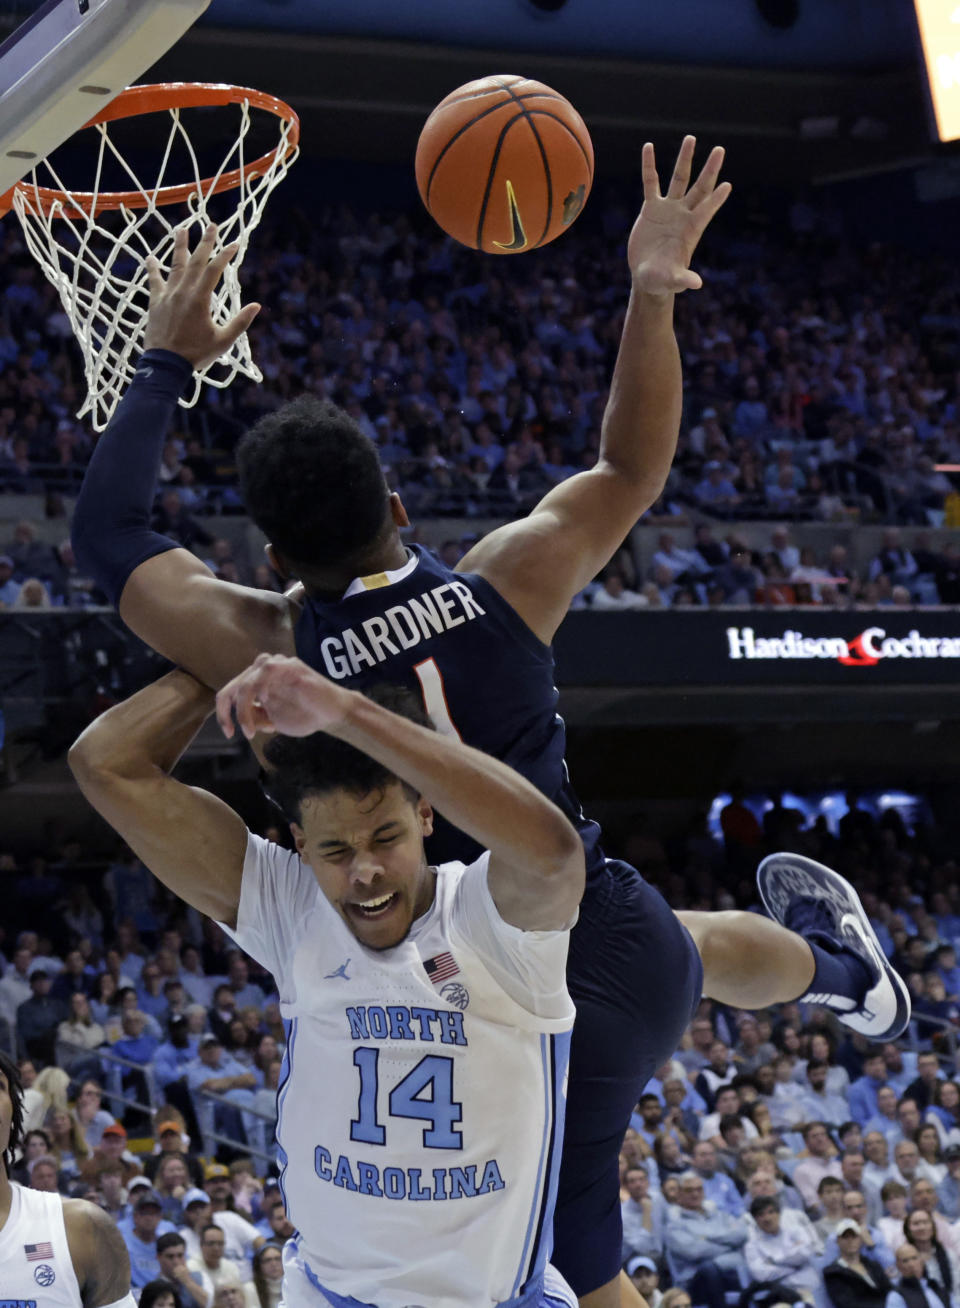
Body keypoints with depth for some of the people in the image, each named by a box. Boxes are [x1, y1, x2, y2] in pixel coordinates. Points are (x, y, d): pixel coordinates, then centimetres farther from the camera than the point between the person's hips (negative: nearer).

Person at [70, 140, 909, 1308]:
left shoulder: (272, 654, -19)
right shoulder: (504, 583, -12)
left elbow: (105, 534, -5)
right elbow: (631, 472, 7)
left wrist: (166, 361, 4)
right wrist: (652, 291, 9)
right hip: (618, 940, 5)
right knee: (699, 948, 42)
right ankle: (838, 968, 75)